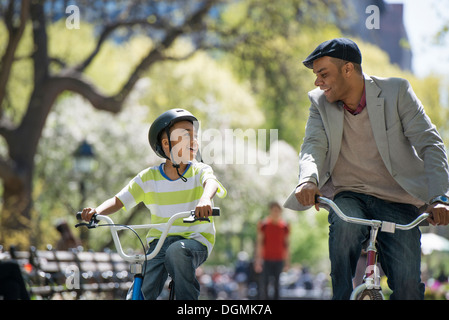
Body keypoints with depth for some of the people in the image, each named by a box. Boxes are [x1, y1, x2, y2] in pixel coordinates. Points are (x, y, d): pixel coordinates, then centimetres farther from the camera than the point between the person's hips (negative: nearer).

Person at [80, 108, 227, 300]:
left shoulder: (199, 171, -1)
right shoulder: (149, 177, 5)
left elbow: (210, 182, -25)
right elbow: (119, 200, 0)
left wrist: (205, 200, -50)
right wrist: (96, 211, -22)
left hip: (195, 240, -2)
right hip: (160, 240, 2)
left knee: (177, 251, -36)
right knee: (143, 292, -19)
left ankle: (188, 297, -19)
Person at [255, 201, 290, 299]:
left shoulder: (285, 226, 7)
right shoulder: (263, 224, 0)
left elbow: (286, 244, 12)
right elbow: (259, 242, -1)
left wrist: (287, 261, 10)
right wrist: (258, 258, -7)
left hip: (279, 260, 2)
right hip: (266, 259, -2)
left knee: (277, 285, 5)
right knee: (264, 283, -8)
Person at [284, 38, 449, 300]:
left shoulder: (396, 91, -4)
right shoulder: (321, 102, 4)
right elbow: (313, 147, -9)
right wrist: (308, 180, -33)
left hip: (396, 200, -2)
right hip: (349, 196, 2)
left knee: (408, 285, -17)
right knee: (344, 224, -34)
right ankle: (343, 295, -22)